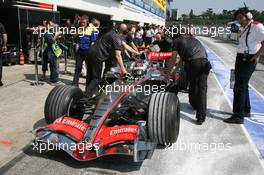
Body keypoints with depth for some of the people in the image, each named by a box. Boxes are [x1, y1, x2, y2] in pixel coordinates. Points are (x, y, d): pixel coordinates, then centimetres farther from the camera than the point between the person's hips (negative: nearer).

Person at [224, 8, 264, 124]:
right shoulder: (245, 29, 15)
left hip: (248, 60, -10)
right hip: (241, 58, 10)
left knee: (239, 87, -9)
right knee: (243, 86, 19)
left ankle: (238, 116, -3)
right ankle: (246, 111, 34)